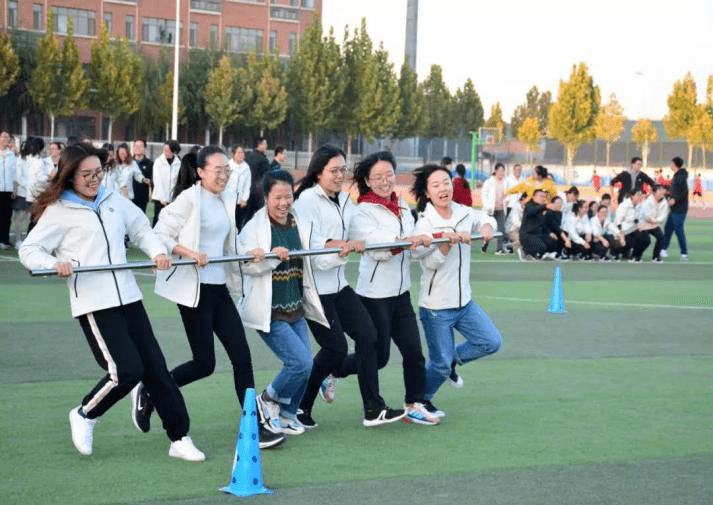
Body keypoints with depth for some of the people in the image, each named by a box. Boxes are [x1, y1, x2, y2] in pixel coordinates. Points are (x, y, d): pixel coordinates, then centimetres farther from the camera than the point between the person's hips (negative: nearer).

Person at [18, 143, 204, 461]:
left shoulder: (113, 201, 13)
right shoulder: (58, 211, -2)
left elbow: (140, 228, 26)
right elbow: (29, 250, -3)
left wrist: (157, 251, 7)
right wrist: (53, 263, -23)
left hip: (128, 297, 6)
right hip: (93, 304, -6)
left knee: (155, 366, 4)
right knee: (127, 370, -14)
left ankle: (180, 438, 11)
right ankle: (84, 415, 12)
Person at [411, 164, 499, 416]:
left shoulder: (463, 213, 0)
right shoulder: (425, 223, -16)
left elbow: (485, 218, 21)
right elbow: (432, 261, -24)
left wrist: (487, 226, -3)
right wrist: (449, 240, -40)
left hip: (464, 301, 6)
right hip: (436, 306, -6)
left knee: (492, 342, 3)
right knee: (440, 364, 1)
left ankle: (452, 359, 26)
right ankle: (421, 400, 26)